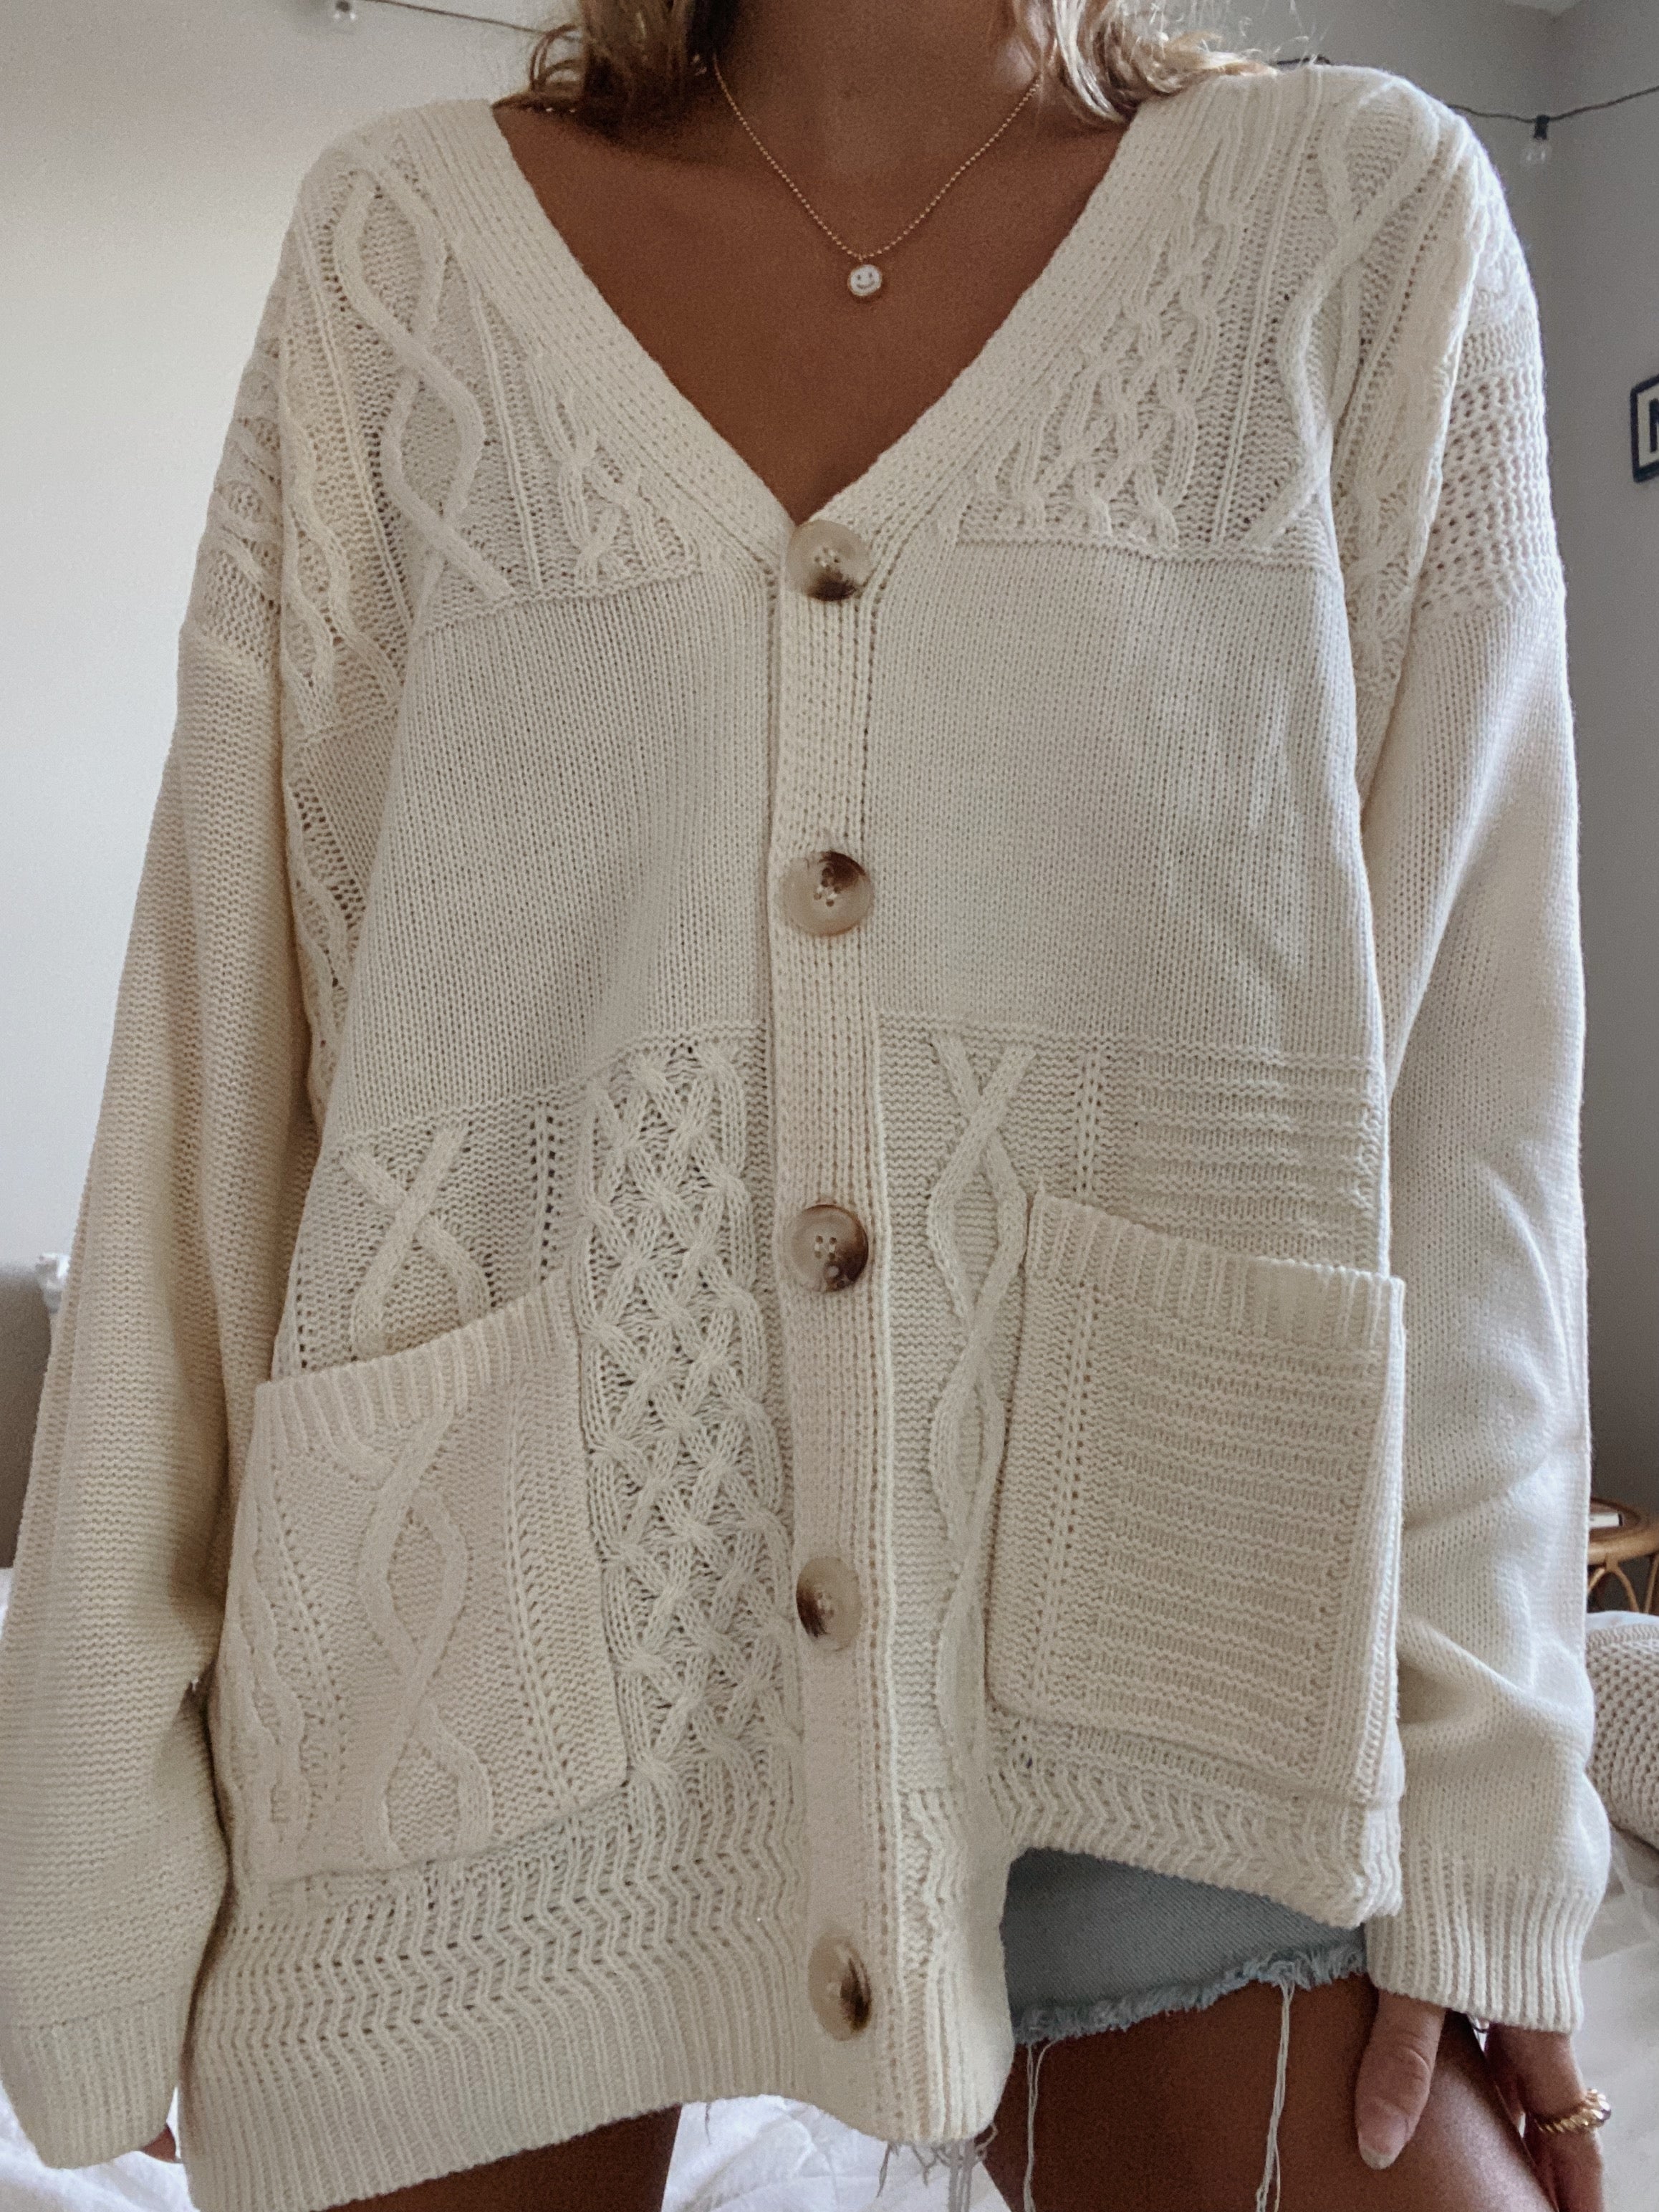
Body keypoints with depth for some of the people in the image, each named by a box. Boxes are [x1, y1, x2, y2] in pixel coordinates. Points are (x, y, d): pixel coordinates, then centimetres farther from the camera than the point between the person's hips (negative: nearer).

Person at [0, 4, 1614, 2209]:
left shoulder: (1373, 216, 2)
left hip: (1139, 1629, 1)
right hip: (488, 1658, 1)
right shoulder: (400, 246, 3)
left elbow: (1471, 1058, -1)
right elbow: (225, 1043, 0)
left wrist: (1473, 1791, -4)